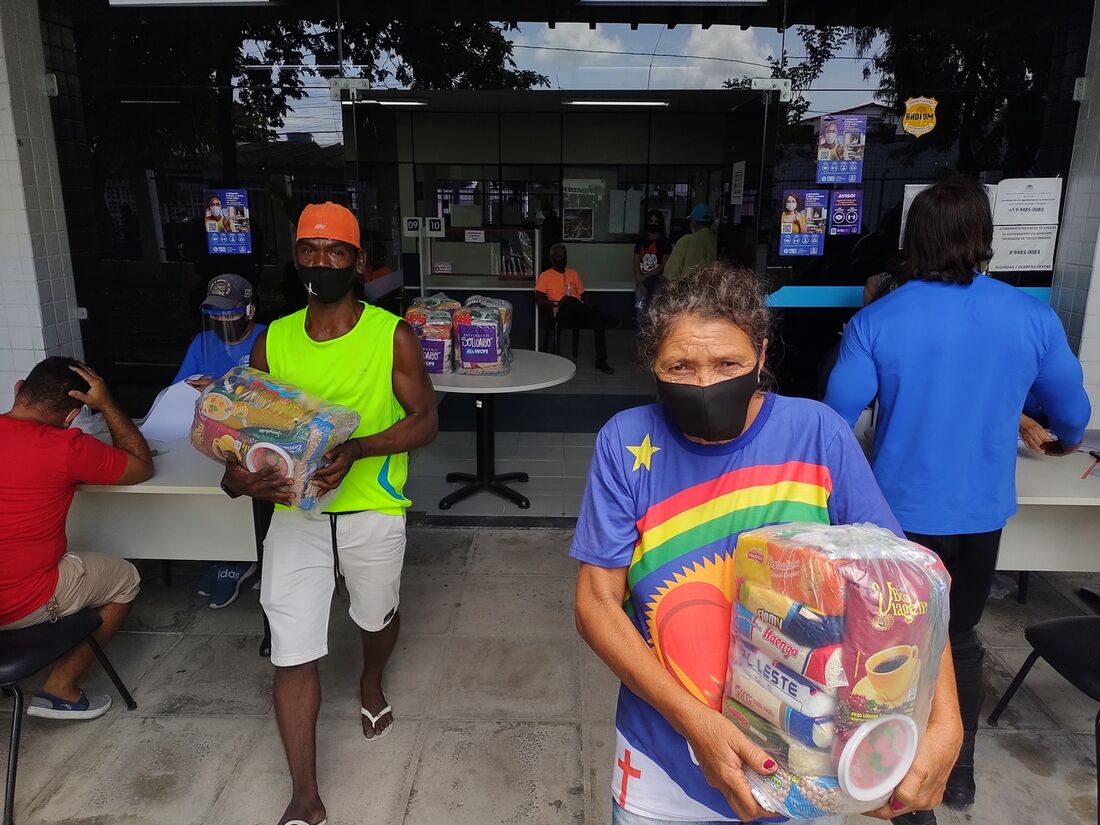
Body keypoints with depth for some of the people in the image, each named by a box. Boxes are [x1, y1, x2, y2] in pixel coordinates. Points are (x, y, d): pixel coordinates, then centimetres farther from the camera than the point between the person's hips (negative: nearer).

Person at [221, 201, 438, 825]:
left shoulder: (393, 335, -8)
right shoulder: (273, 341, 2)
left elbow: (425, 420, -9)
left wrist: (357, 449, -26)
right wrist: (238, 474, -15)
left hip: (373, 512, -1)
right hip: (295, 513, 2)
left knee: (378, 616, 23)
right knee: (293, 656, 1)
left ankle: (372, 684, 58)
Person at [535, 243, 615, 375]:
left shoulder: (573, 274, 25)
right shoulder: (545, 276, 12)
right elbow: (538, 300, 2)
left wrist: (588, 308, 0)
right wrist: (557, 303, -13)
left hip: (578, 316, 4)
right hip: (563, 315, -4)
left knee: (598, 319, -30)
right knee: (568, 300, -39)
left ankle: (601, 361, -24)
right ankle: (605, 319, -27)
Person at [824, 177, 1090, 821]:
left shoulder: (877, 320, -15)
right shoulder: (1032, 317, -7)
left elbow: (836, 417, -14)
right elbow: (1072, 409, 7)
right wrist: (1065, 440, 31)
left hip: (901, 512, -2)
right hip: (981, 513, 3)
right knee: (962, 637, 24)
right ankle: (959, 770, 40)